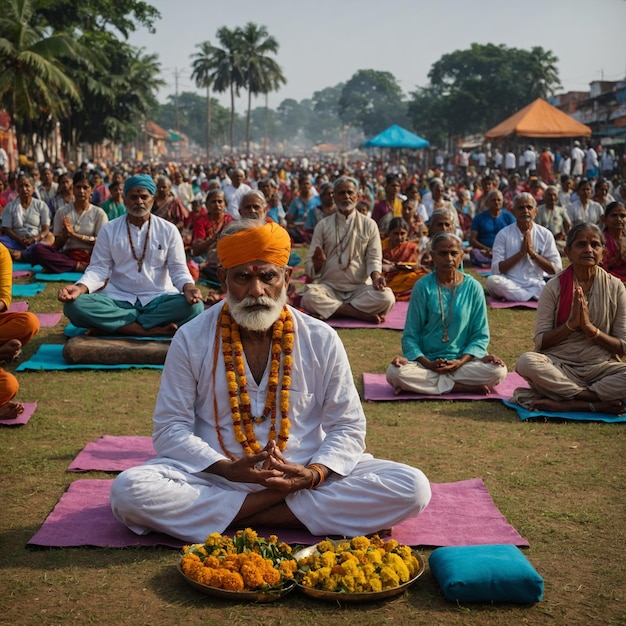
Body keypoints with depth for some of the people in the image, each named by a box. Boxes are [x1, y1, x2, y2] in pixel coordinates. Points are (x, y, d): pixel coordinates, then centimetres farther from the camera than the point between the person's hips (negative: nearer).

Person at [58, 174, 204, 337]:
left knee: (194, 306, -32)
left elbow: (178, 269, 1)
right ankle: (152, 330, -30)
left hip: (158, 299, 0)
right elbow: (98, 269, 0)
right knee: (75, 305, -29)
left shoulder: (168, 230, 4)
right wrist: (80, 288, -21)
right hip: (119, 299, 0)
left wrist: (188, 287, -23)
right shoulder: (109, 230, 4)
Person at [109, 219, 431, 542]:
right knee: (128, 491, -30)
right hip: (216, 477, 0)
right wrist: (229, 469, -19)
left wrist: (314, 474, -18)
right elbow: (170, 429, -3)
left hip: (304, 476, 1)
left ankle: (247, 515, -19)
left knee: (412, 486, -19)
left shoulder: (321, 340, 0)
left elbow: (347, 427, 3)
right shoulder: (191, 340, -2)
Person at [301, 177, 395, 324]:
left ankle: (329, 309, -20)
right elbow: (310, 267, 5)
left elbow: (374, 259, 3)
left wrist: (376, 276, -20)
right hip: (329, 288, 0)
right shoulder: (323, 226, 7)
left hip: (360, 288, 1)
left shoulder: (369, 225, 8)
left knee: (386, 298, -31)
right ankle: (363, 314, -25)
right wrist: (318, 262, -20)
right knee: (309, 297, -34)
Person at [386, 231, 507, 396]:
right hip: (427, 360, 0)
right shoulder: (423, 287, -1)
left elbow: (481, 335, 4)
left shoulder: (473, 287, 2)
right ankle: (465, 387, -21)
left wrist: (460, 361, -13)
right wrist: (427, 363, -16)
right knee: (395, 372, -31)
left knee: (498, 370, -28)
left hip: (463, 360, 0)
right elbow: (410, 335, 0)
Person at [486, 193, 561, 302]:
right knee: (492, 280, -34)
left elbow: (556, 270, 2)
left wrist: (533, 253, -9)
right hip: (510, 284, -1)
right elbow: (496, 269, -6)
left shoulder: (545, 234, 6)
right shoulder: (503, 234, 1)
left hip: (538, 284, 2)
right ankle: (536, 296, -19)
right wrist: (521, 253, -12)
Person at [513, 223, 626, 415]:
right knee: (526, 362, -33)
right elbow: (540, 342, -1)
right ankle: (598, 403, -26)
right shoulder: (555, 287, 2)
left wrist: (590, 328, -13)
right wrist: (571, 324, -15)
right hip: (559, 366, 0)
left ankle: (560, 403, -25)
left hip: (600, 367, 0)